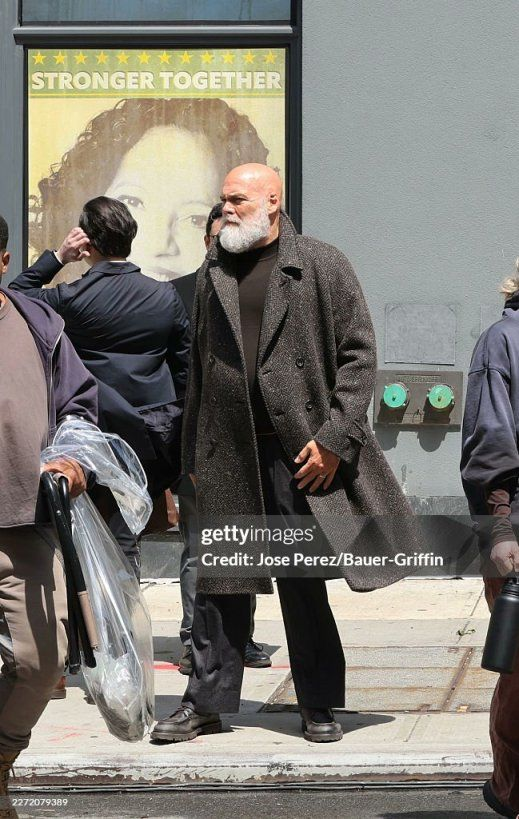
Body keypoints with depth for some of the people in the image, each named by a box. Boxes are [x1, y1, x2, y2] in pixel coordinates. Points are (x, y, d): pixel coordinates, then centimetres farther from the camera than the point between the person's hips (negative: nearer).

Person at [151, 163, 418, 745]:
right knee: (218, 580, 6)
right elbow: (198, 367, 16)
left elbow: (358, 353, -4)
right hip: (227, 454, 4)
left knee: (303, 582, 3)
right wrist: (193, 457, 12)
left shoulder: (321, 265, -1)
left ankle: (318, 707, 14)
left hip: (299, 451, -4)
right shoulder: (213, 274, 13)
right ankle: (207, 702, 14)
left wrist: (334, 439, -11)